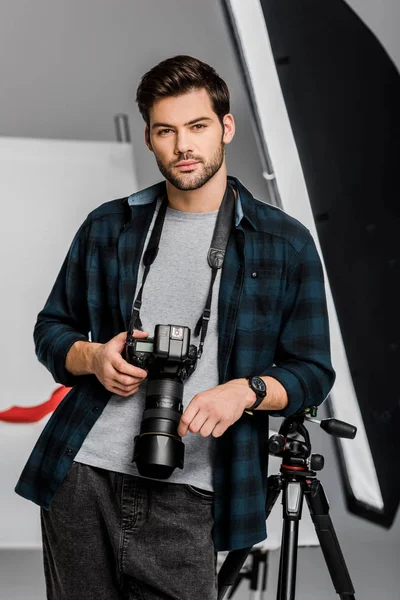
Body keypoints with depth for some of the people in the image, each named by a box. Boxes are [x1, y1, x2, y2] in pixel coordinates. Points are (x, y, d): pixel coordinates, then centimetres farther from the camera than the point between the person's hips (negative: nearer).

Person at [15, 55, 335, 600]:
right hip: (80, 477, 2)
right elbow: (51, 330, 18)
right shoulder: (107, 227, 11)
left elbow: (312, 373, 6)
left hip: (185, 497, -2)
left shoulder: (285, 243, 4)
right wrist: (93, 357, -4)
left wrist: (246, 391, -13)